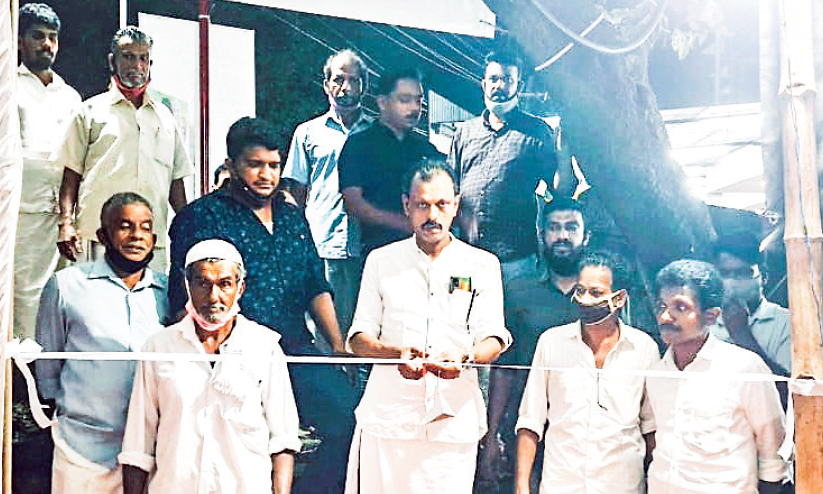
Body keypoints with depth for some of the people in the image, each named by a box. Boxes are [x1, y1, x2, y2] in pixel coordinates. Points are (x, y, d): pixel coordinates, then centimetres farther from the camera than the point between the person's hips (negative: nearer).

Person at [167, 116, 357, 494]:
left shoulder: (292, 217, 22)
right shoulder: (201, 217, 6)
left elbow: (317, 289, 22)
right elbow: (185, 301, -1)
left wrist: (339, 347, 9)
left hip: (296, 351, 5)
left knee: (348, 416, -16)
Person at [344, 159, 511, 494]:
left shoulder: (483, 265, 10)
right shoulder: (381, 261, 12)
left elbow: (494, 340, 5)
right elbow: (359, 339, 8)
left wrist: (464, 357, -18)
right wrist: (397, 353, -13)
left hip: (454, 423, 0)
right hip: (387, 417, 1)